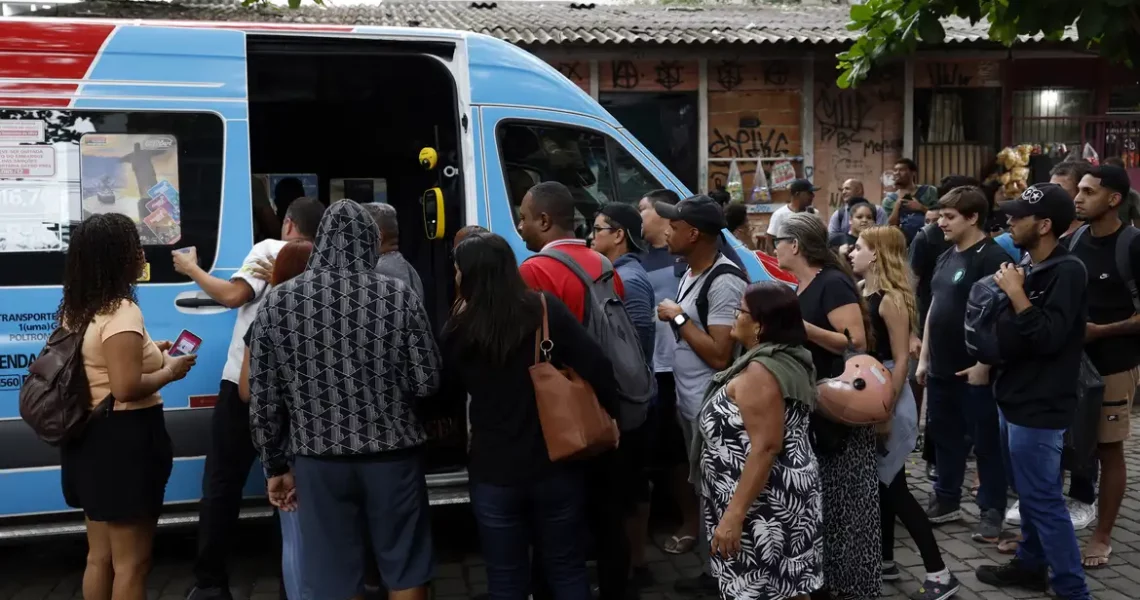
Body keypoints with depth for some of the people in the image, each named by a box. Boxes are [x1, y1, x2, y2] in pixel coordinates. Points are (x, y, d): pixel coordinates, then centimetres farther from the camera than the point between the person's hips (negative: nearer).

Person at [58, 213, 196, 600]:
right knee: (131, 563, 2)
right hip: (123, 441, -10)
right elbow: (126, 387, -27)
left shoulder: (77, 311, 10)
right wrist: (170, 370, -11)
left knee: (100, 555, 20)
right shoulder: (122, 313, -20)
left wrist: (148, 352, 16)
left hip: (90, 438, 10)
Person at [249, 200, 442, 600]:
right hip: (391, 455, -1)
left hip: (318, 460, 1)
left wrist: (275, 465, 13)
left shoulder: (278, 301, -2)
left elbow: (262, 399, 2)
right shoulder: (400, 297, -6)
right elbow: (427, 383, -4)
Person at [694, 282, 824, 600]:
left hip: (764, 503, -10)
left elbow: (766, 448, -26)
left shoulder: (761, 371, -20)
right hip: (781, 495, 10)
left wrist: (734, 514, -25)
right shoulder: (788, 359, 10)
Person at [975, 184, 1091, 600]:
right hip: (1017, 399, 9)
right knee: (1030, 494, 19)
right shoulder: (1029, 268, 9)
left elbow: (1048, 337, -25)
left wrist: (1016, 293, -21)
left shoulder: (1067, 272, -17)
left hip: (1039, 407, -9)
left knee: (1044, 499, -2)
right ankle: (1031, 565, 33)